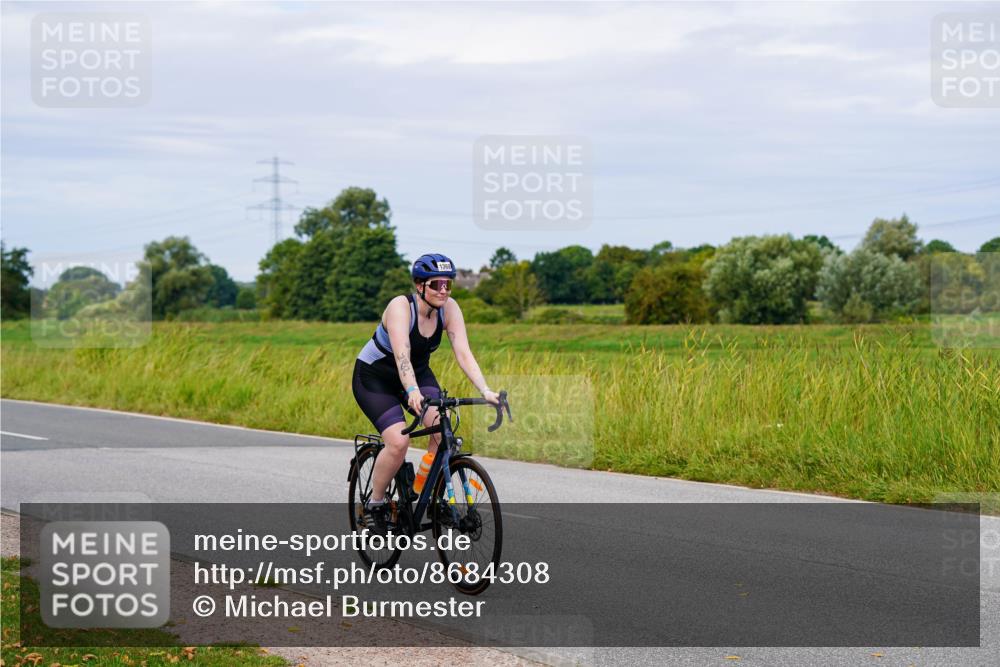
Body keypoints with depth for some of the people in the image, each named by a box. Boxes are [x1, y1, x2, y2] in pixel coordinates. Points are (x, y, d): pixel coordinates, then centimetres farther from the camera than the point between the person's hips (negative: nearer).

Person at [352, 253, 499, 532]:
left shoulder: (449, 308, -15)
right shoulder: (401, 306, -30)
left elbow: (463, 353, -22)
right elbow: (402, 355, -43)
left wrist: (486, 391, -36)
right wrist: (412, 392, -59)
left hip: (418, 373, 5)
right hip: (373, 377, -5)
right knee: (398, 442, -24)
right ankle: (374, 504, -2)